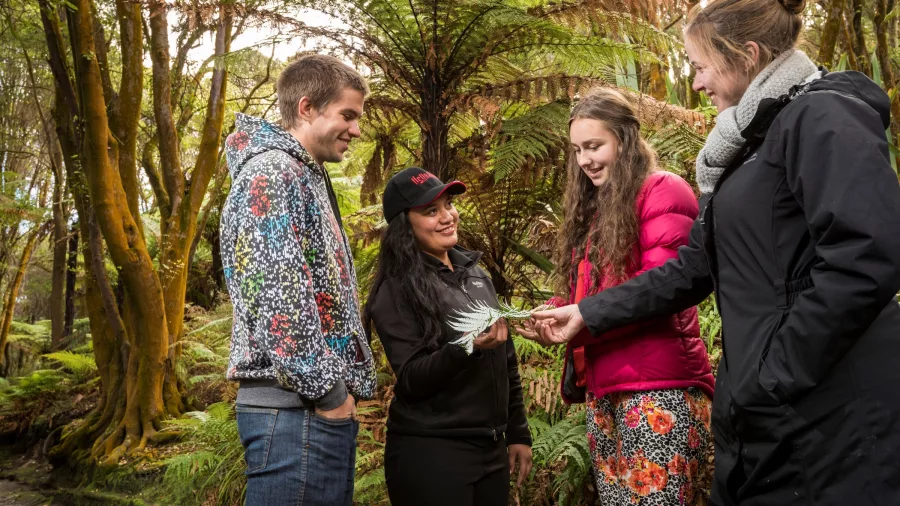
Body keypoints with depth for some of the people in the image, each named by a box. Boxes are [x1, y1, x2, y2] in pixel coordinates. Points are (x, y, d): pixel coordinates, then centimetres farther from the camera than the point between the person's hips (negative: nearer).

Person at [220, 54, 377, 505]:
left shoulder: (305, 177, 20)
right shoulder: (271, 172, -11)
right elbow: (276, 292, -21)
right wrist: (326, 389, -15)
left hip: (321, 402, 10)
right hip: (296, 404, -10)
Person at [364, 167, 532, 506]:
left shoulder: (474, 274, 9)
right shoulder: (397, 290, -10)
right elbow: (410, 381, -15)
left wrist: (518, 433, 13)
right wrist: (465, 347, -30)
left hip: (492, 449, 6)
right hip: (430, 453, -6)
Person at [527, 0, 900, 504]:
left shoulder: (822, 117, -10)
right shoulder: (749, 145, 19)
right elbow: (695, 268, 20)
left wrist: (774, 374, -18)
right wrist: (590, 312, 17)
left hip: (830, 414, -9)